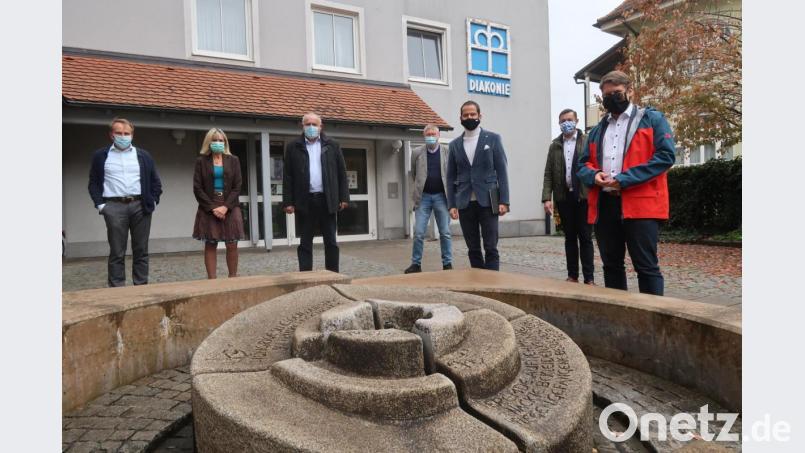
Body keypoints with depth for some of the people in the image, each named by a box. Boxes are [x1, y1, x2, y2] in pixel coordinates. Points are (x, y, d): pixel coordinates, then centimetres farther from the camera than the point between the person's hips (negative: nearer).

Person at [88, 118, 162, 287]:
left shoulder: (143, 156, 11)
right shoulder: (101, 156, 9)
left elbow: (156, 182, 12)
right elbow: (94, 183, 9)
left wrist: (153, 201, 2)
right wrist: (100, 204, -3)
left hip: (141, 206, 1)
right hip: (114, 207, -1)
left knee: (141, 251, 5)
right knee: (117, 252, 1)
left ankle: (141, 288, 13)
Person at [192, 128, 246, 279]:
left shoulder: (233, 160, 8)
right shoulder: (201, 161, 5)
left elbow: (237, 186, 1)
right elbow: (197, 188, -1)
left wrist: (226, 206, -10)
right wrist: (212, 207, -11)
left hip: (230, 208, 1)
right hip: (208, 209, -1)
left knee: (232, 245, -1)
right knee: (210, 245, 1)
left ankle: (233, 277, 9)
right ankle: (211, 280, 6)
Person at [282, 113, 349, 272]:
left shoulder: (332, 145, 8)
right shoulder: (293, 147, 6)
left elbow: (341, 173, 6)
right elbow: (287, 177, 3)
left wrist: (344, 197, 0)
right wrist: (288, 202, -3)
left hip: (327, 200, 1)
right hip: (305, 201, 0)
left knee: (331, 242, 6)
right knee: (305, 243, 6)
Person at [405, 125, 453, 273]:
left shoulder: (447, 152, 1)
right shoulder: (417, 152, 4)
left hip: (441, 196, 0)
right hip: (423, 197, 1)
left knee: (445, 233, 4)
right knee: (418, 232, -1)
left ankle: (447, 264, 15)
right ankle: (416, 264, 10)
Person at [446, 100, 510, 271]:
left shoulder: (493, 138, 4)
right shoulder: (455, 144, 11)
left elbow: (501, 171, 0)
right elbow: (451, 177, 10)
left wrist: (504, 201, -7)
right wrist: (452, 205, 1)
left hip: (487, 202, -2)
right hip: (465, 204, 3)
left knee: (490, 248, -4)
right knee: (473, 249, 8)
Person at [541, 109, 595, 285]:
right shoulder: (555, 145, 11)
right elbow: (548, 174, 7)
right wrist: (546, 197, -3)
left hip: (584, 196, -3)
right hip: (563, 197, 3)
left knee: (585, 237, 1)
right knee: (570, 237, 9)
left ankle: (589, 278, 7)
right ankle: (572, 275, 17)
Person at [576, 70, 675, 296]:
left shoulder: (652, 119, 6)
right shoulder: (597, 130, 22)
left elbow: (665, 155, -7)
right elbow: (583, 163, 19)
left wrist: (624, 179, -16)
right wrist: (594, 175, -6)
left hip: (640, 205, -5)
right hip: (603, 205, 6)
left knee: (646, 267, -4)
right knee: (611, 266, 12)